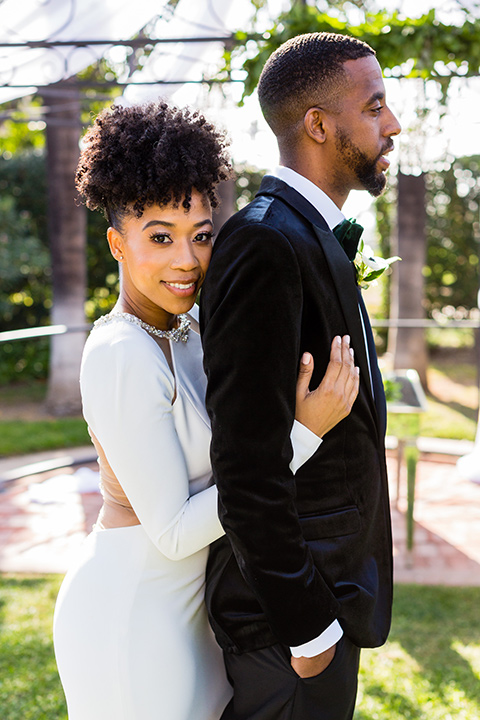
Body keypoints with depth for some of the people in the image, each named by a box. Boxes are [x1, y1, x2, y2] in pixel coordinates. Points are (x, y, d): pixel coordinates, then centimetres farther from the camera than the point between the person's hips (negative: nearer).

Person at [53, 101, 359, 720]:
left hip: (174, 596, 9)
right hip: (132, 616, -9)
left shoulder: (180, 328, 1)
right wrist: (306, 431, -24)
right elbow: (173, 530, -23)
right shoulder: (122, 357, -25)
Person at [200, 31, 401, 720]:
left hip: (321, 592, 9)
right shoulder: (266, 244, -22)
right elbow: (247, 464, -26)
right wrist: (305, 626, -20)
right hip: (287, 607, -9)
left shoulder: (316, 240, 10)